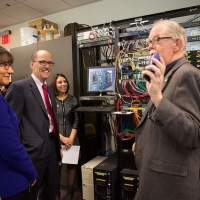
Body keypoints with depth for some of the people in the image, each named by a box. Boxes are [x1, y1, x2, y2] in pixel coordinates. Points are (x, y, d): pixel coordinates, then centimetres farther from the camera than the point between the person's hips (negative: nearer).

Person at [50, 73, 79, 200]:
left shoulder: (73, 99, 5)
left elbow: (77, 120, 3)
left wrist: (71, 138, -7)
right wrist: (62, 138, -11)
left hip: (72, 139, 2)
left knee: (72, 165, 5)